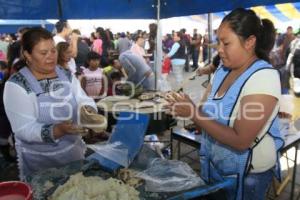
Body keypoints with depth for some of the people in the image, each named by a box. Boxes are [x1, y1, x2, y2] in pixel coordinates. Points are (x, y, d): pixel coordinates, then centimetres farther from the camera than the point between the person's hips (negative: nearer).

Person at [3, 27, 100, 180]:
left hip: (74, 152, 5)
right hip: (38, 162, -4)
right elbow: (23, 130, -22)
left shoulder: (67, 76, 0)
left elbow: (84, 100, -3)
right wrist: (59, 130, -37)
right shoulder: (16, 85, -16)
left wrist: (88, 110, -26)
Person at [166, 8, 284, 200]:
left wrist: (194, 113, -27)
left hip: (246, 175, -6)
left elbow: (240, 140, -27)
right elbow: (213, 114, 3)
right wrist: (185, 108, -15)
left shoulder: (264, 77, -22)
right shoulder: (223, 70, 1)